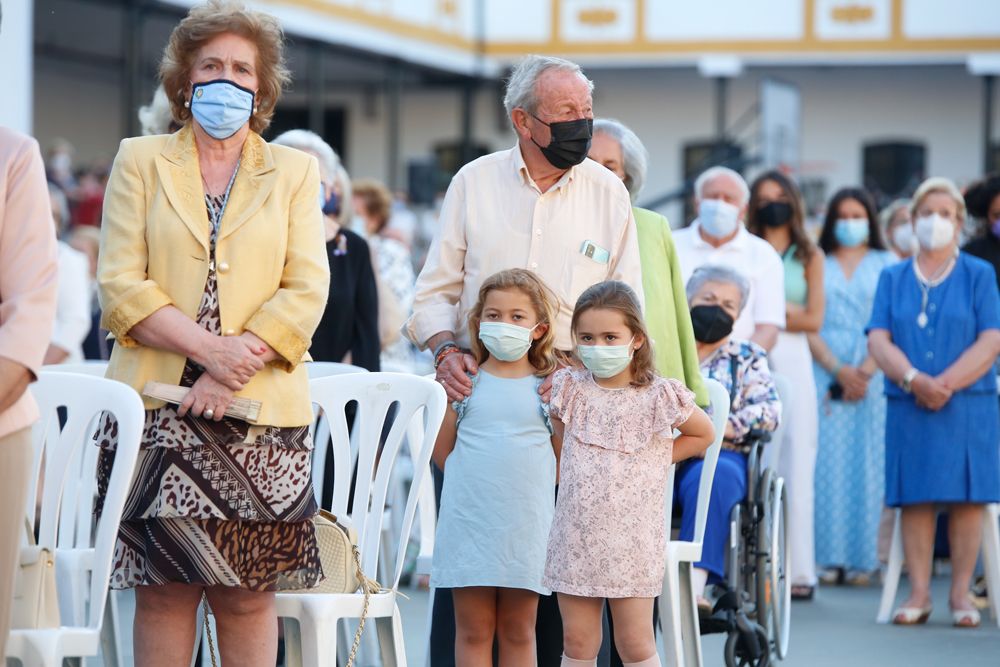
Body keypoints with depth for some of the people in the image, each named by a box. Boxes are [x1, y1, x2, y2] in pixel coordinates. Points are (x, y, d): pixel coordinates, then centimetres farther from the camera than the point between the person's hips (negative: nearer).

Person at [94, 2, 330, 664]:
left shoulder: (294, 171, 14)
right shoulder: (141, 161, 12)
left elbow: (306, 290, 3)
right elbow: (122, 285, 1)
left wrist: (233, 370, -11)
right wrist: (208, 348, -13)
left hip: (260, 411, 0)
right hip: (158, 406, 0)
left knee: (248, 595, -3)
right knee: (164, 588, -4)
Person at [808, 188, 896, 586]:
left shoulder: (887, 265, 10)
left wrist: (866, 371, -10)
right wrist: (838, 370, -9)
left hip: (873, 376, 0)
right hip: (824, 373, 0)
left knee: (867, 463, -4)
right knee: (827, 464, -5)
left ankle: (863, 559, -2)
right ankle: (830, 558, -4)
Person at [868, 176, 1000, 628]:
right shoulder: (893, 278, 13)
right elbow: (878, 340, 2)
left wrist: (946, 382, -15)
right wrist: (913, 379, -15)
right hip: (908, 406, 2)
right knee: (916, 498, -2)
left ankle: (961, 595, 1)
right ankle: (918, 594, 1)